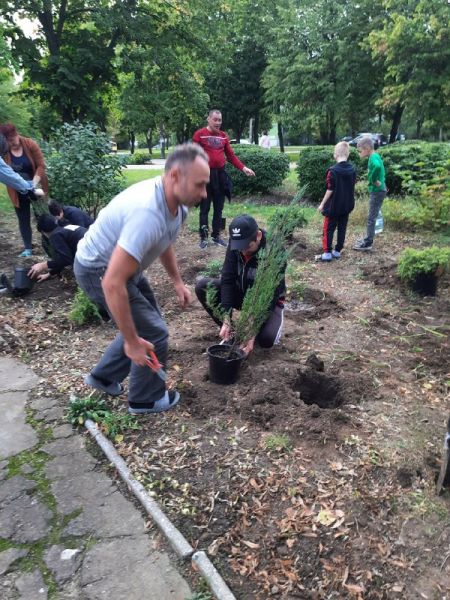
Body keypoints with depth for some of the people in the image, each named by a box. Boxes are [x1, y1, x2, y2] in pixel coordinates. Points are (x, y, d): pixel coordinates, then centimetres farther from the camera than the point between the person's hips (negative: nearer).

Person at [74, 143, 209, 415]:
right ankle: (146, 399, 20)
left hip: (122, 263, 9)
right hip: (99, 269, -9)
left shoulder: (175, 202, -8)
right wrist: (131, 341, -30)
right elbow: (113, 283, -38)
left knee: (145, 323, 20)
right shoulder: (148, 214, -38)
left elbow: (165, 242, 15)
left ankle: (104, 376, 36)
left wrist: (178, 281, 11)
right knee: (153, 333, -4)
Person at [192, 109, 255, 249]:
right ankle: (203, 237, 10)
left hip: (220, 174, 5)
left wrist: (243, 168, 1)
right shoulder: (199, 134, -5)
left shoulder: (223, 136, 10)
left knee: (219, 207, 10)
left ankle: (216, 236, 20)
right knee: (205, 208, 2)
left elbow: (231, 155, 12)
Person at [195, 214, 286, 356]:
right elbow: (227, 280, -20)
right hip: (241, 293, 5)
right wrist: (226, 321, -28)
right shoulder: (235, 245, -18)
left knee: (266, 339, -32)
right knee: (202, 286, -18)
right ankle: (230, 331, -3)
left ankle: (275, 320, 5)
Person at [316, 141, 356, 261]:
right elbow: (352, 187, 10)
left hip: (333, 206, -6)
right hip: (347, 205, 6)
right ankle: (337, 251, 20)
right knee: (342, 229, 13)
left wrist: (322, 204, -7)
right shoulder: (352, 170, 2)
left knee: (328, 230, 2)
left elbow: (330, 190, -16)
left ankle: (327, 253, 2)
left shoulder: (333, 171, -18)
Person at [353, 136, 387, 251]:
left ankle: (368, 243, 5)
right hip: (378, 190, 10)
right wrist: (374, 180, 7)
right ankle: (369, 239, 28)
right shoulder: (375, 156, 10)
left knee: (371, 218, -2)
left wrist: (373, 180, -28)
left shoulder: (373, 158, -20)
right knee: (372, 217, 18)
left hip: (377, 191, -10)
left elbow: (377, 166, -42)